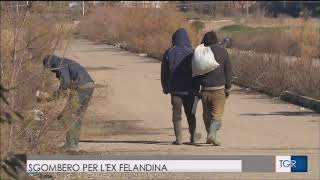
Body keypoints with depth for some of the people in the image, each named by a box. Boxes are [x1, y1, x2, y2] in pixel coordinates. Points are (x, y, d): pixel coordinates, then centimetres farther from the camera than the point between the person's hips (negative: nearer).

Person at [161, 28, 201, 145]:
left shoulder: (169, 53, 0)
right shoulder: (191, 52, -5)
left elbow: (164, 72, 5)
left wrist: (165, 87, 15)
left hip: (174, 88, 0)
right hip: (189, 88, 0)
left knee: (176, 113, 2)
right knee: (190, 113, 13)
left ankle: (178, 138, -5)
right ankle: (193, 136, 22)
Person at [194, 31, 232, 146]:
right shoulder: (223, 52, 1)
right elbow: (228, 71, 3)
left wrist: (196, 89, 10)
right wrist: (228, 87, 10)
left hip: (205, 89, 2)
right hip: (219, 88, -2)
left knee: (207, 114, 15)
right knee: (217, 114, -2)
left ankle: (210, 137, 21)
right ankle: (212, 135, -21)